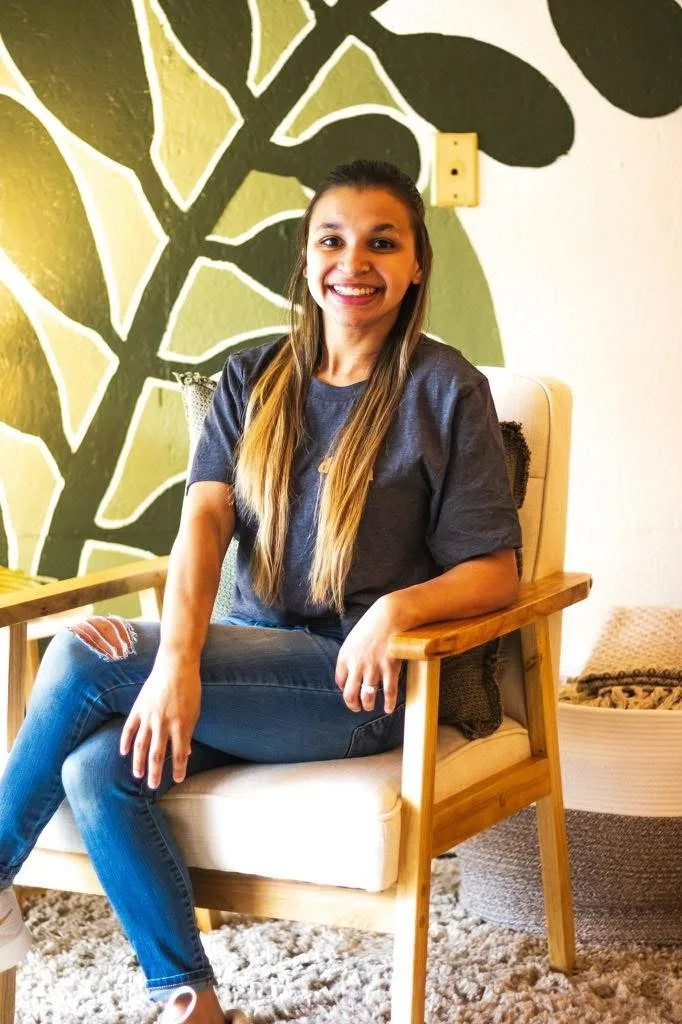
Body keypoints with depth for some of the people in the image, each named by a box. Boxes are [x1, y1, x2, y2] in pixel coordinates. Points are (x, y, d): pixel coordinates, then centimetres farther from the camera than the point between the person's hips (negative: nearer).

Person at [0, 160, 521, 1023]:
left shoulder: (444, 392, -3)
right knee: (99, 770, -23)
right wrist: (176, 660, -23)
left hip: (361, 683, -5)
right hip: (249, 655, 5)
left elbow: (493, 571, -3)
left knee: (85, 656, -21)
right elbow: (203, 522, -5)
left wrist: (398, 606, -26)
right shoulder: (253, 381, 9)